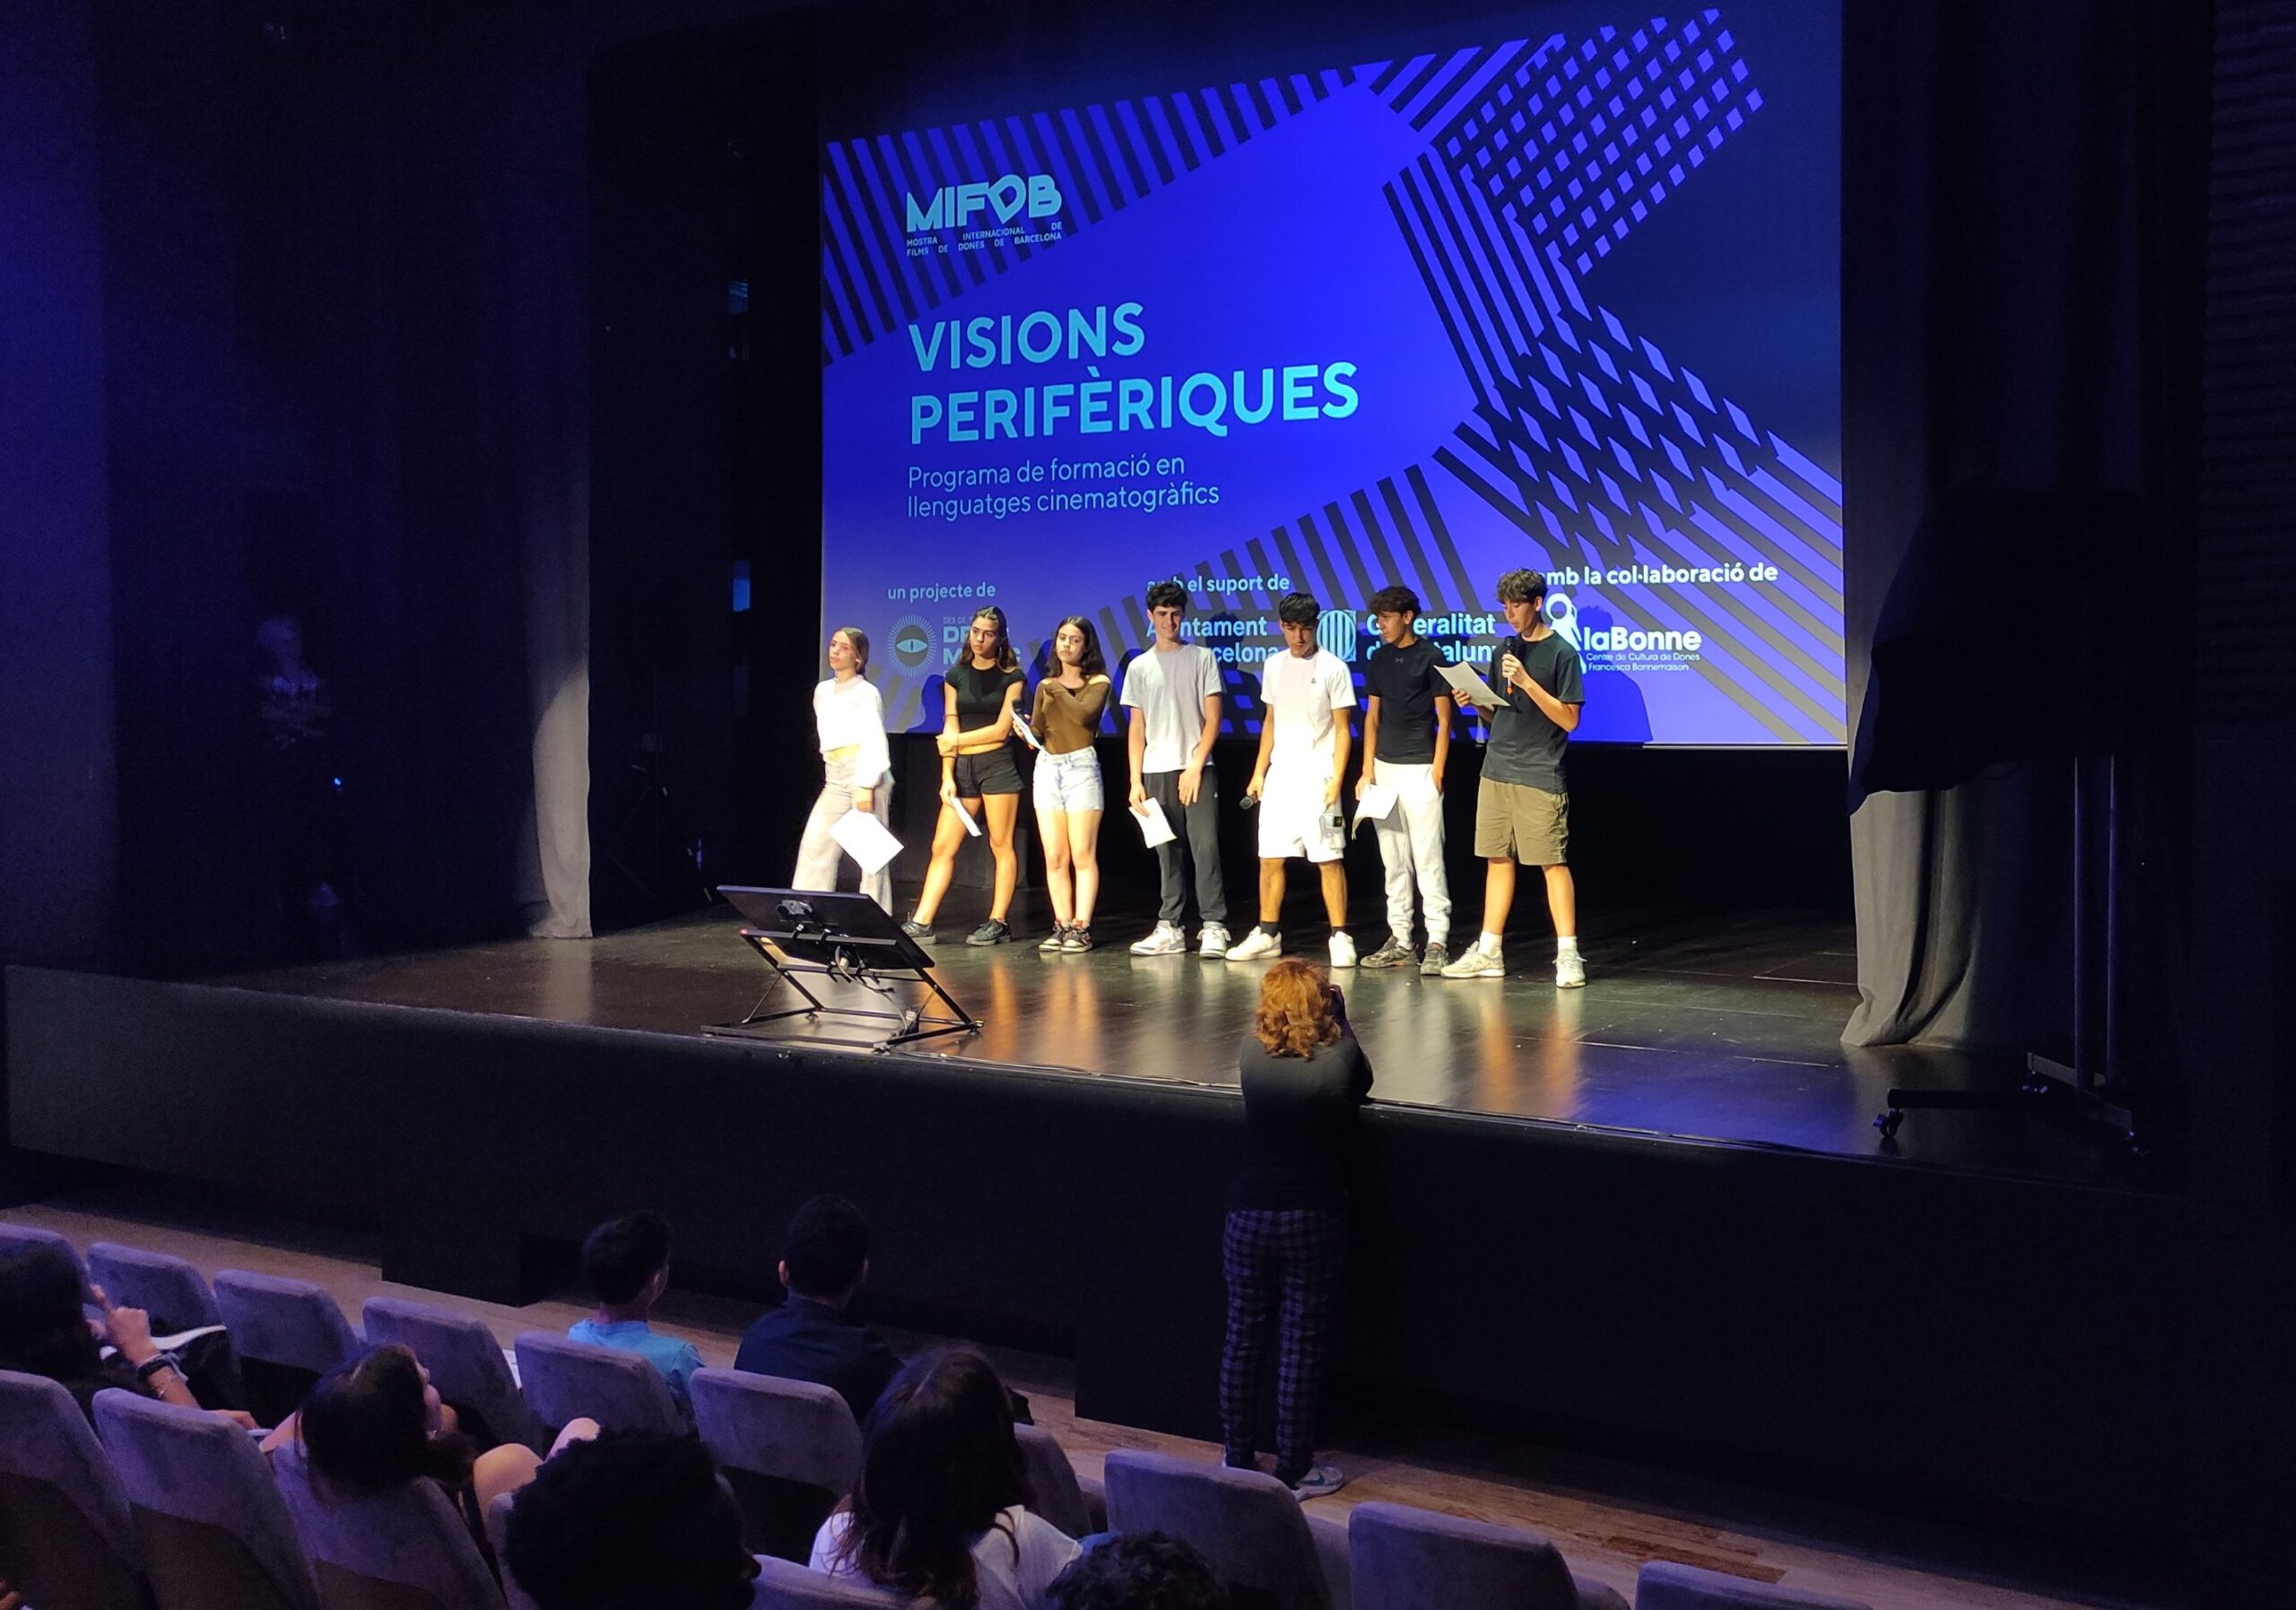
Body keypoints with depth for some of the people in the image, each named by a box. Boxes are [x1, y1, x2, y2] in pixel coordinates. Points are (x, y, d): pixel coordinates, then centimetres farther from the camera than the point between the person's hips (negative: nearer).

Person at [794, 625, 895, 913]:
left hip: (866, 774, -7)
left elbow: (874, 741, -11)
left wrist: (866, 785, -19)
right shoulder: (822, 691, 17)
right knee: (815, 846, 0)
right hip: (834, 780, 7)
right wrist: (832, 767, 15)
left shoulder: (866, 693, -3)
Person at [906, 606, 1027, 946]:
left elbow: (1002, 729, -6)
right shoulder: (956, 675, 11)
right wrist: (947, 776, -2)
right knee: (942, 846, 0)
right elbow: (950, 728, 6)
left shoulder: (1011, 677, 1)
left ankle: (997, 924, 4)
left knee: (1001, 846, -1)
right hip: (963, 768, 4)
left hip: (997, 765, -4)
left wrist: (957, 741, -2)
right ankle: (921, 924, 0)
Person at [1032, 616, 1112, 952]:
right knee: (1054, 858, 1)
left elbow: (1084, 713, -17)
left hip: (1081, 766, -5)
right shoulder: (1045, 686, 16)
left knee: (1082, 855, -7)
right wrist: (1026, 726, -9)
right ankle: (1062, 925, 6)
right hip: (1047, 767, 5)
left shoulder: (1097, 682, 3)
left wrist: (1057, 690, -9)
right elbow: (1037, 733, 11)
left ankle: (1082, 928, -7)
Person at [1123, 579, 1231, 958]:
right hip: (1156, 772, 3)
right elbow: (1136, 728, 12)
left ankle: (1213, 927, -8)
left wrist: (1195, 766, -10)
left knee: (1205, 847, -10)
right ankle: (1169, 929, 9)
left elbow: (1213, 718, -1)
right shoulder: (1139, 667, 12)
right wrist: (1136, 780, 4)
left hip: (1196, 769, -3)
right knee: (1168, 853, 6)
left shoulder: (1202, 659, 4)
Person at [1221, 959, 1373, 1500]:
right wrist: (1338, 1017, 11)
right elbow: (1363, 1085, 12)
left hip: (1249, 1216, 3)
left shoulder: (1252, 1053, -4)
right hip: (1313, 1221, -3)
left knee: (1243, 1340, 14)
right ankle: (1292, 1471, 14)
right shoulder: (1340, 1060, -13)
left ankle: (1238, 1460, 24)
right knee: (1300, 1349, 6)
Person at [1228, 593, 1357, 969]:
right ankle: (1267, 935, 16)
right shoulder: (1274, 666, 11)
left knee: (1329, 859, -5)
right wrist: (1259, 772, 13)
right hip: (1279, 777, 5)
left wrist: (1335, 781, -13)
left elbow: (1342, 730, -5)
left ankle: (1340, 937, 0)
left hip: (1317, 778, -5)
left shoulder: (1333, 668, -5)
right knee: (1270, 858, 7)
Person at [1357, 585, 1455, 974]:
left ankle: (1437, 942, -6)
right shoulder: (1378, 660, 12)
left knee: (1427, 859, -8)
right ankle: (1400, 940, 14)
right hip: (1384, 768, 6)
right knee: (1393, 861, 9)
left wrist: (1437, 771, -11)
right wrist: (1367, 770, 8)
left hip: (1419, 768, -6)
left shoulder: (1431, 657, -5)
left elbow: (1444, 718, -5)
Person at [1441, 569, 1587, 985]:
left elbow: (1569, 719, -10)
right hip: (1496, 770, 6)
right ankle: (1488, 952, 15)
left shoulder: (1561, 652, -6)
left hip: (1540, 776, -6)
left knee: (1552, 862, -5)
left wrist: (1527, 681, -18)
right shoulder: (1503, 649, 13)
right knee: (1497, 859, 9)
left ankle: (1567, 955, -1)